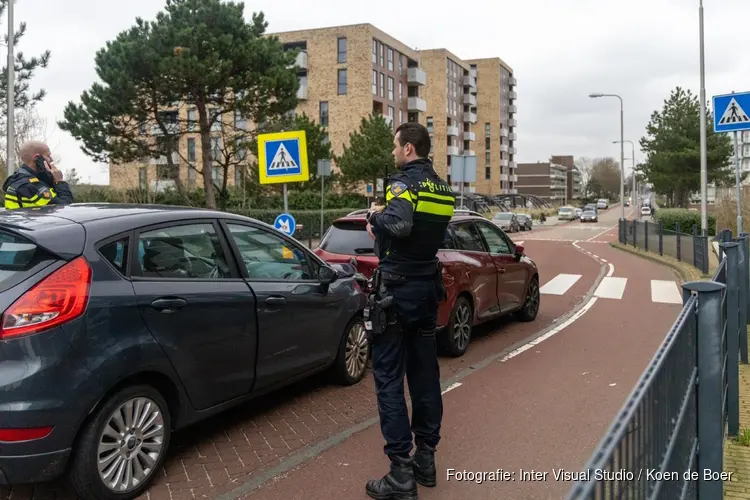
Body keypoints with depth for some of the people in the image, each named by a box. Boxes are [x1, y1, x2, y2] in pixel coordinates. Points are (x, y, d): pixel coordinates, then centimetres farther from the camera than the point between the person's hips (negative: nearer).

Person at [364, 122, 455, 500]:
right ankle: (426, 458, 23)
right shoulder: (442, 189, 12)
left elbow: (399, 224, -32)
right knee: (424, 373, 14)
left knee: (389, 379, -4)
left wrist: (375, 217, -12)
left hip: (398, 289, -8)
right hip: (428, 287, 8)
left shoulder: (404, 182, -14)